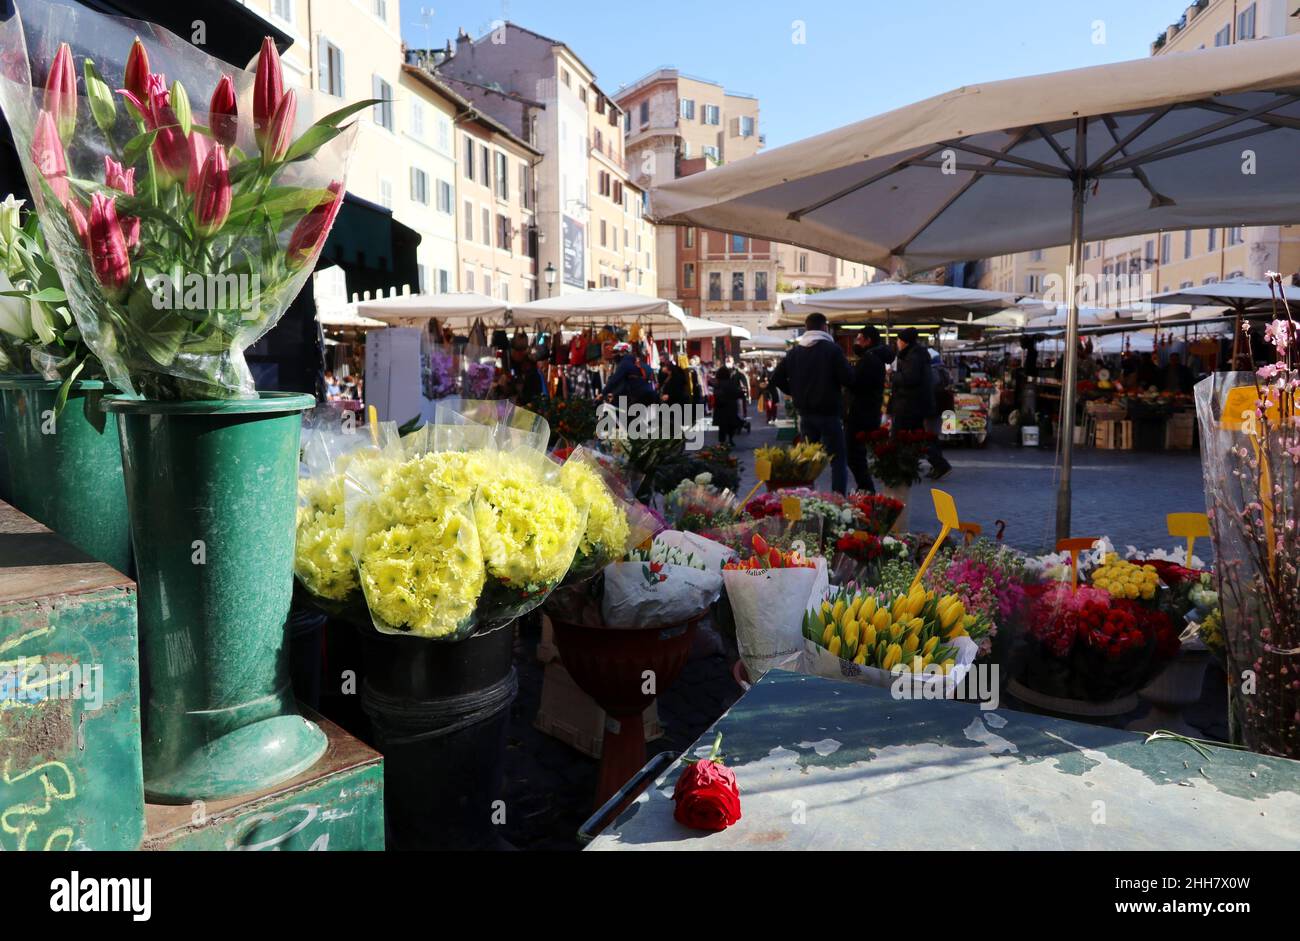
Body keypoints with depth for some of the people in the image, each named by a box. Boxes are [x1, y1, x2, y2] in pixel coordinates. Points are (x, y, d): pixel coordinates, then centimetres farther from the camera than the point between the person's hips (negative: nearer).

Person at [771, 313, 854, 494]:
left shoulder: (795, 351, 7)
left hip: (805, 413, 5)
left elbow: (777, 378, 6)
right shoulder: (832, 349, -9)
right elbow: (848, 379, -14)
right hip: (828, 412, -5)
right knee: (838, 459, -1)